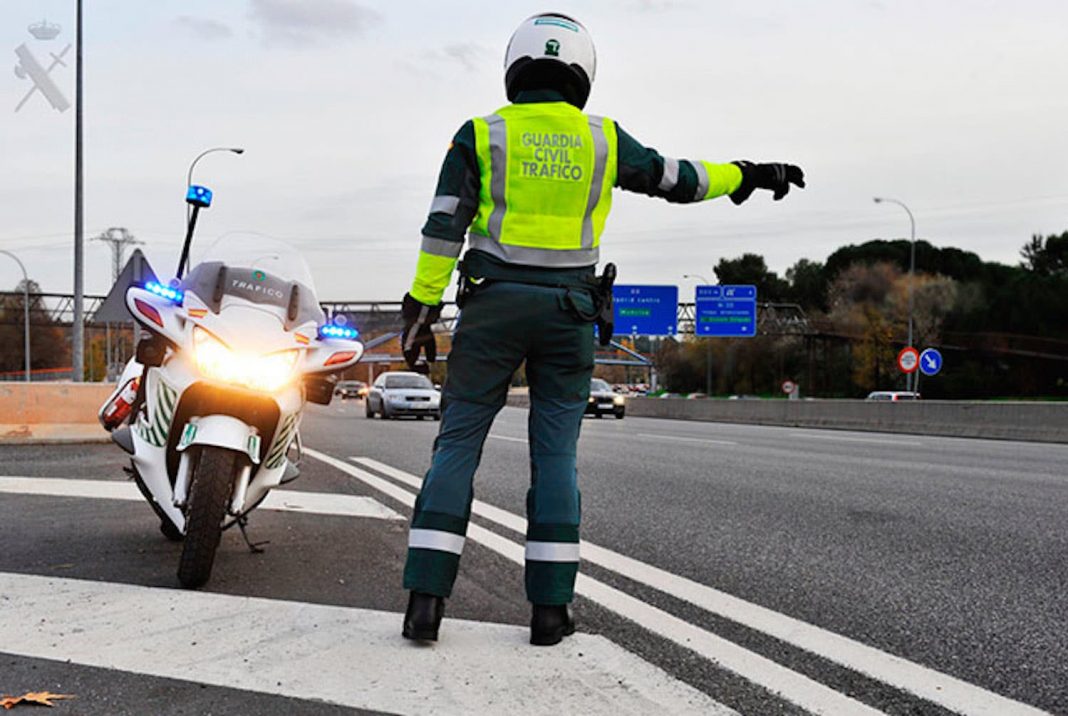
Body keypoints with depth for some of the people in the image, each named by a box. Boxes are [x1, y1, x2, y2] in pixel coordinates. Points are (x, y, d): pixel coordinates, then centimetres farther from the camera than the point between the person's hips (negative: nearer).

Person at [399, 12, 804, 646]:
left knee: (457, 446, 3)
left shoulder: (482, 136, 1)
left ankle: (426, 600, -5)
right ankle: (550, 608, 6)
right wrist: (748, 176, 30)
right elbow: (676, 178, 15)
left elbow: (444, 228, -5)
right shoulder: (602, 139, 5)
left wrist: (422, 312, -2)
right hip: (567, 312, 1)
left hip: (492, 306, -1)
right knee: (555, 457, 6)